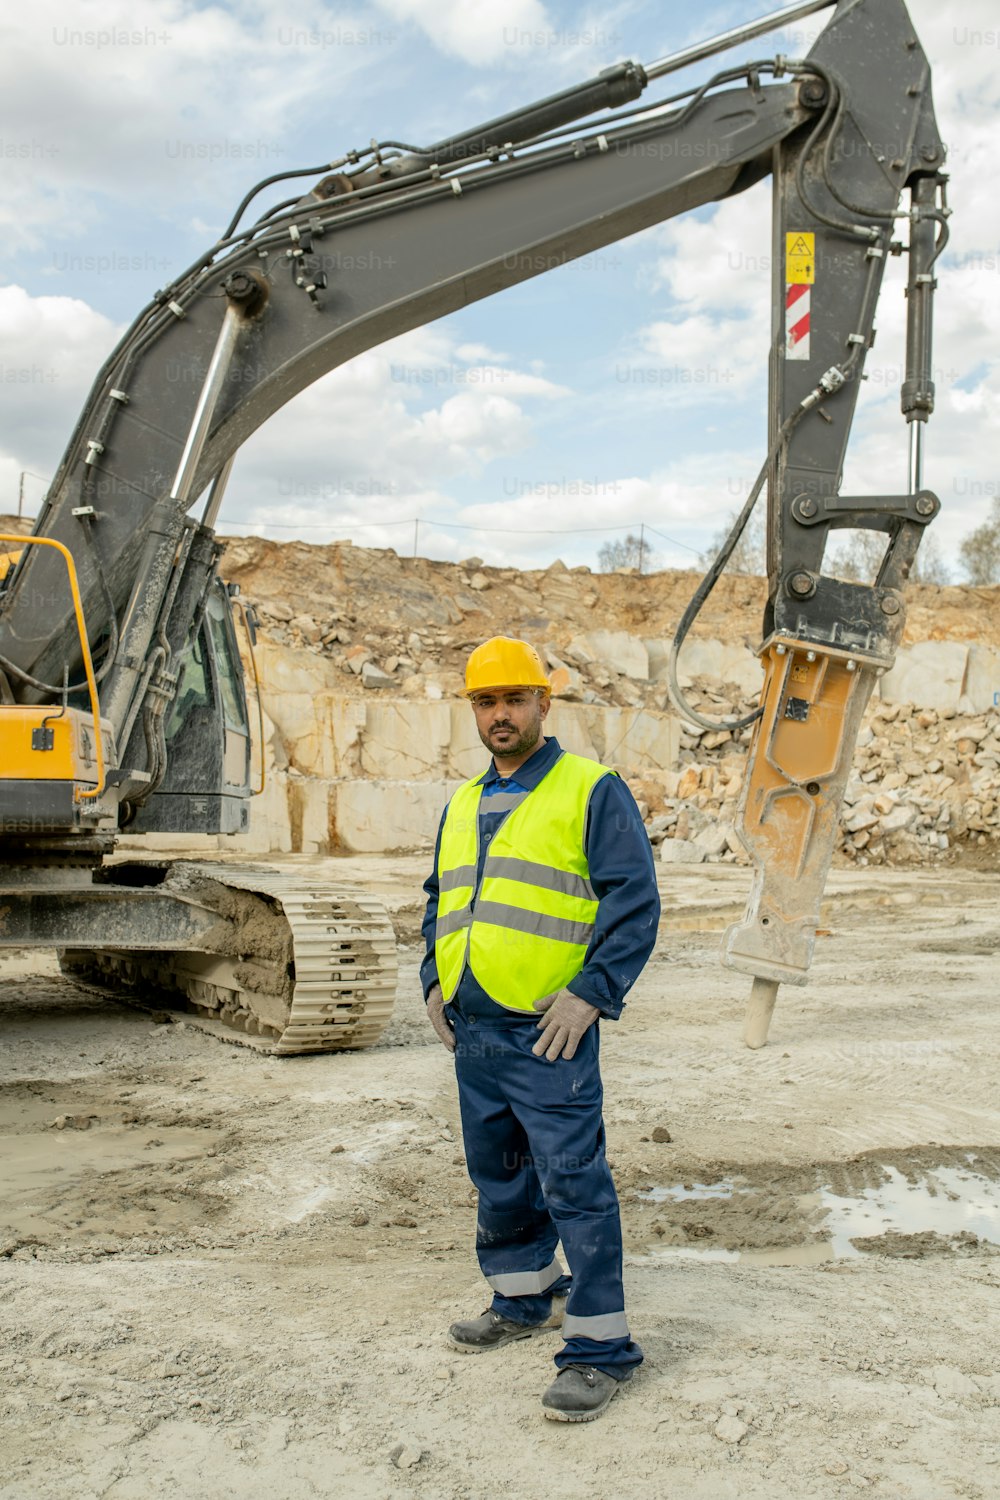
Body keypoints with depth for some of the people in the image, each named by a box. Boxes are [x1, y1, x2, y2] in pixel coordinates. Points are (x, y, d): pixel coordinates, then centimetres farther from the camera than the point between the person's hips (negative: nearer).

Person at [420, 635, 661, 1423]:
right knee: (498, 1174, 18)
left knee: (574, 1182, -5)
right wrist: (435, 979, 12)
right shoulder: (463, 804, 16)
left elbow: (636, 904, -9)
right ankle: (522, 1300, 36)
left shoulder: (593, 790, -4)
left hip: (546, 1032, -7)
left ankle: (600, 1346, 4)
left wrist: (592, 993, -17)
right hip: (473, 1029, 7)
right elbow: (440, 901, 26)